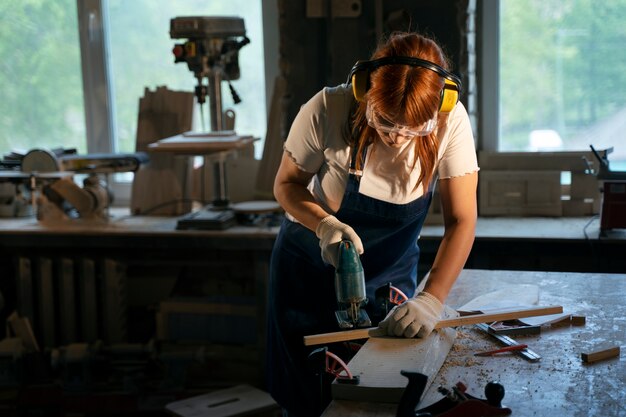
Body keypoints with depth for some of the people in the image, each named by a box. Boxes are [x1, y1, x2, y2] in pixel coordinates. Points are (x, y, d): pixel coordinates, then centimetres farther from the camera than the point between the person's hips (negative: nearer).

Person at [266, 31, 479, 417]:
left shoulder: (451, 124, -23)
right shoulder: (327, 112, -28)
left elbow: (461, 220, -22)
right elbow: (287, 184, -12)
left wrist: (431, 300, -35)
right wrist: (324, 224, -31)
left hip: (391, 274, 2)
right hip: (311, 267, -1)